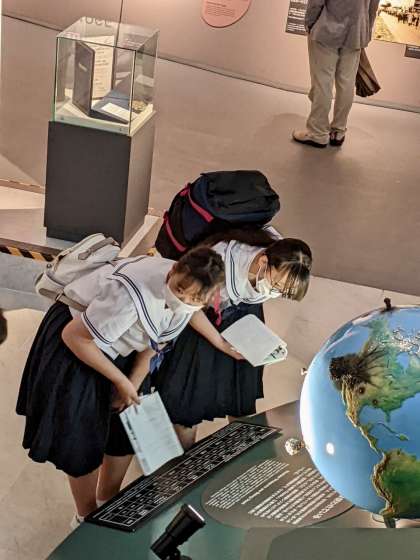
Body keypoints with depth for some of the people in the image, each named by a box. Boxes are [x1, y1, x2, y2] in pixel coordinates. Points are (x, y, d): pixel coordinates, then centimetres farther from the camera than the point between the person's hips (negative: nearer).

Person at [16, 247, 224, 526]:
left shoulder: (191, 298, -16)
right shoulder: (132, 294, -40)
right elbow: (74, 337, -28)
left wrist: (133, 384, -3)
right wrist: (121, 381, -20)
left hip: (118, 350, 7)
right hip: (73, 350, -7)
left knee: (126, 431, 13)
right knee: (82, 442, -1)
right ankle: (87, 518, 22)